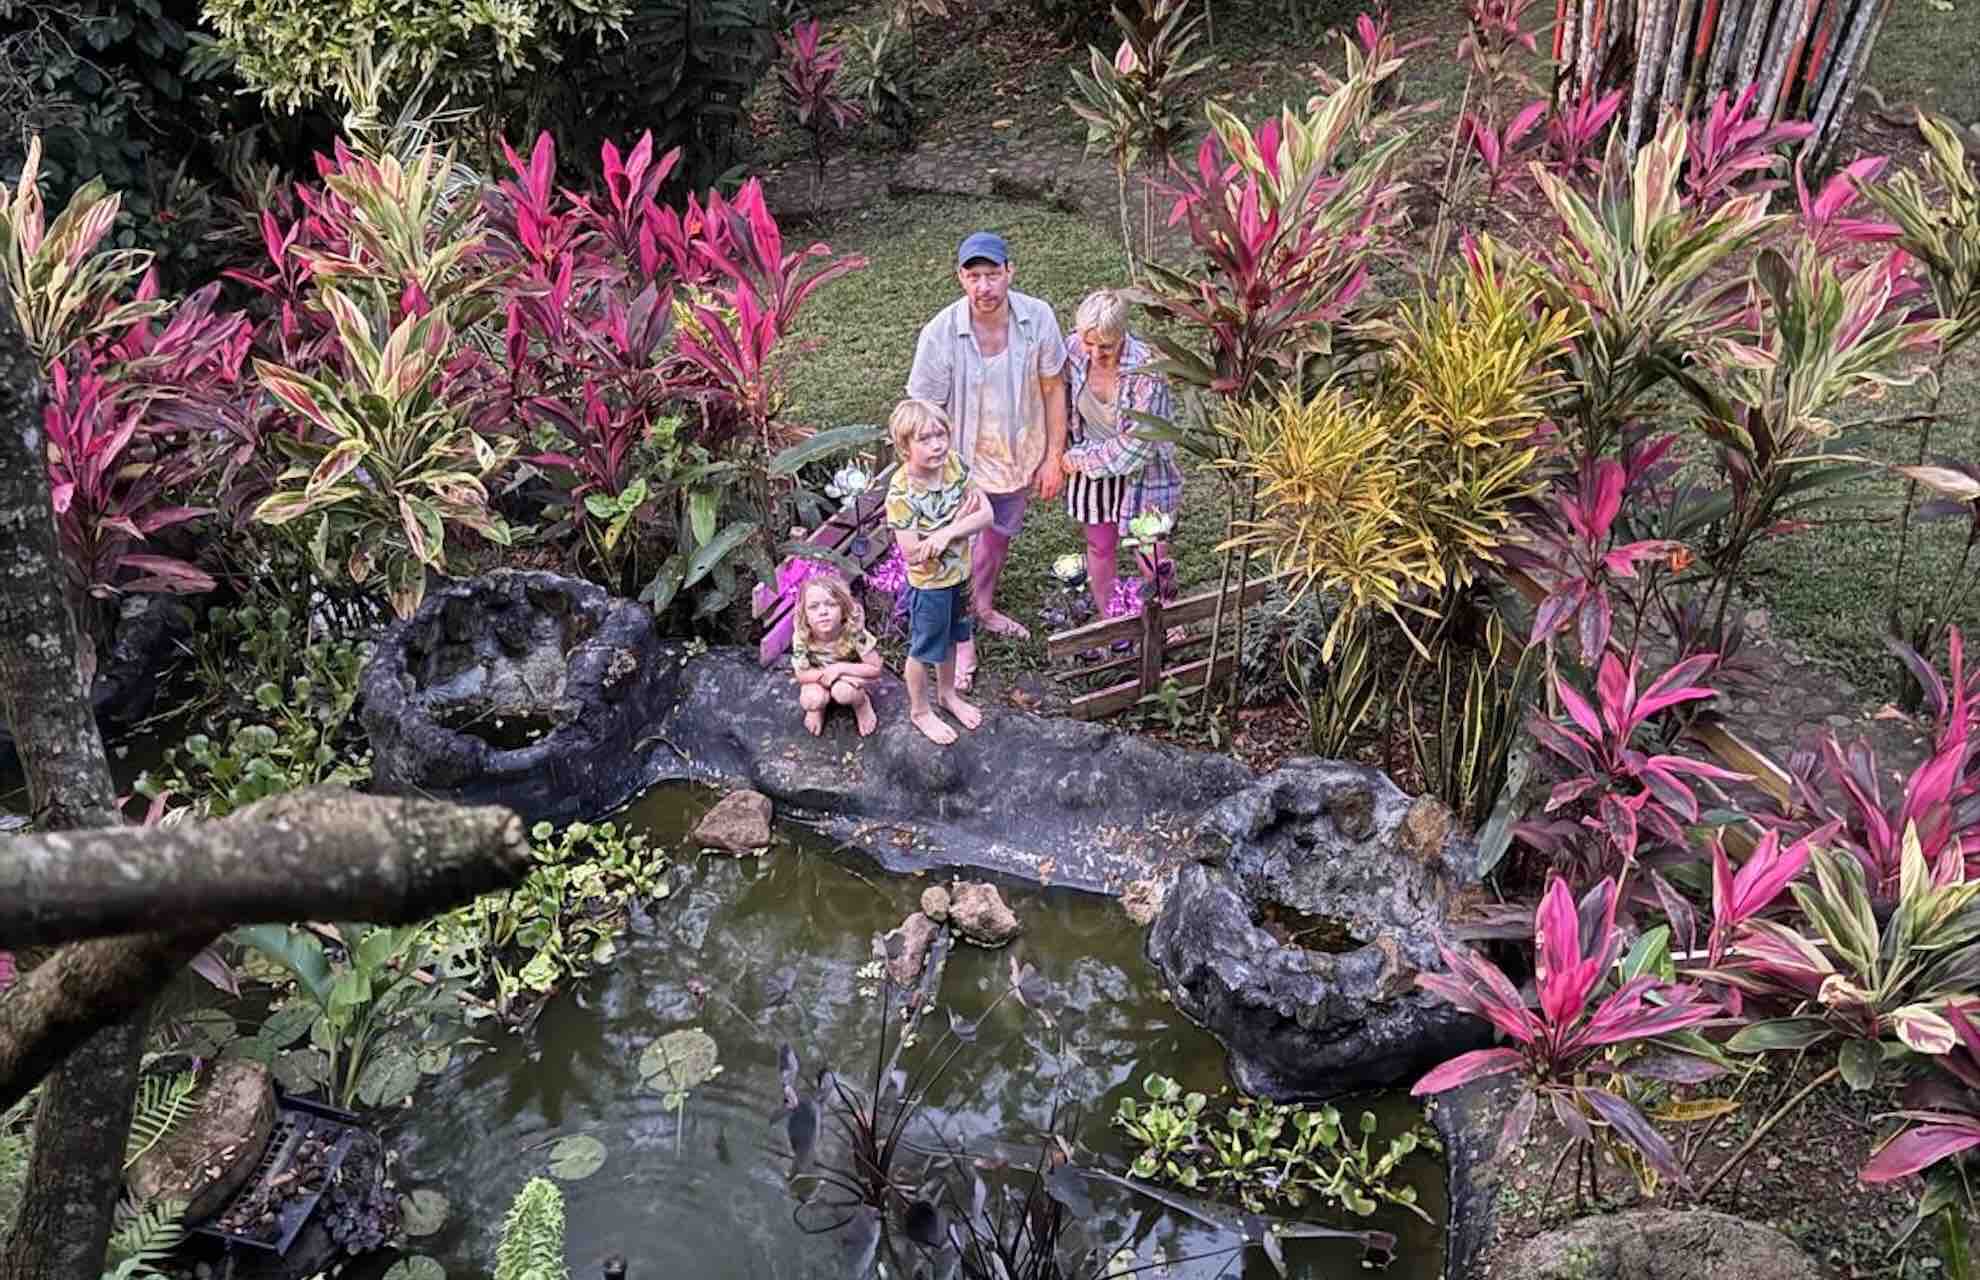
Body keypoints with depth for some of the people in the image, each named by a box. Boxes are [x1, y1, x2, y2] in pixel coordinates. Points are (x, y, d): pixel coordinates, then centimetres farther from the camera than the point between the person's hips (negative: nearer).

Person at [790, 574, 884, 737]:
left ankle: (862, 703, 3)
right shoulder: (801, 636, -29)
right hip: (819, 678, 2)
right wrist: (827, 674, -33)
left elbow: (876, 669, -24)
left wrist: (840, 668, -32)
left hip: (849, 677, -1)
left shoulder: (854, 631, -33)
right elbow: (802, 675, -18)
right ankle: (818, 707, 10)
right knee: (812, 700, -28)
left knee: (843, 691, -33)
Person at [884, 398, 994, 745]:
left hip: (959, 574, 6)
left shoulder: (955, 464, -12)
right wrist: (959, 523, -24)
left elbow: (987, 514, -13)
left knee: (950, 638, 27)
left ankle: (947, 694, 50)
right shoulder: (902, 491, -28)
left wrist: (946, 533, -28)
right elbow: (911, 552, -29)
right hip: (928, 584, -6)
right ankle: (920, 710, 38)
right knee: (924, 650, 15)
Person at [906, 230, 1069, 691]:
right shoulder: (939, 334, -25)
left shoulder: (1038, 318, -18)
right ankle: (962, 640, 32)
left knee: (1000, 536, 26)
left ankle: (984, 607, 53)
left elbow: (1053, 389, -6)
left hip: (1019, 456, 4)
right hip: (964, 462, -3)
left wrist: (1054, 458, -3)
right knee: (961, 552, 8)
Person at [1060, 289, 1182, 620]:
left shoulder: (1146, 369, -30)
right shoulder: (1074, 350, -16)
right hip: (1091, 468, 4)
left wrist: (1081, 459, -17)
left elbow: (1136, 444, -25)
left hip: (1140, 471, -4)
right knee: (1100, 547, 17)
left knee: (1150, 553, 5)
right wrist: (1071, 454, 1)